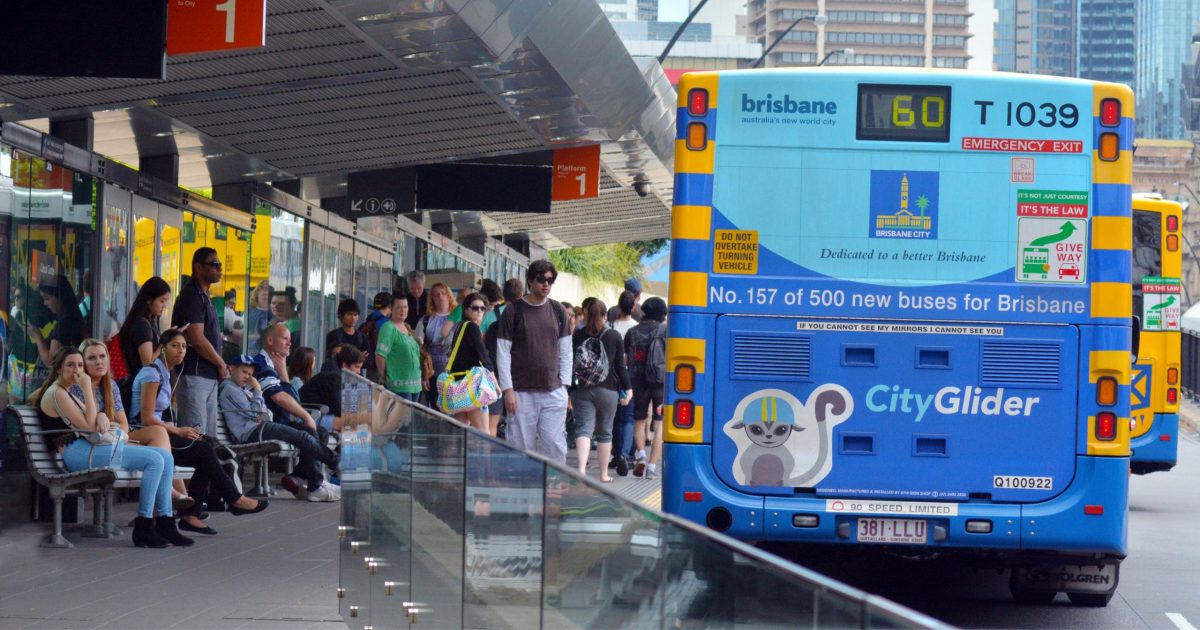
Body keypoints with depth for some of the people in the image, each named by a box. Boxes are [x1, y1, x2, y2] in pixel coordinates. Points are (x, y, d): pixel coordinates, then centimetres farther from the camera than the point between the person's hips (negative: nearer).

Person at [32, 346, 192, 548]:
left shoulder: (68, 392, 24)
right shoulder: (56, 393, -7)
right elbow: (89, 425, -13)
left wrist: (101, 416, 2)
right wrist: (87, 389, -12)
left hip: (92, 446, 11)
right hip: (79, 451, -11)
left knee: (166, 457, -1)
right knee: (154, 460, -23)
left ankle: (165, 522, -6)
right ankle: (143, 528, -22)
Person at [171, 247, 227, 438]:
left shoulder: (203, 296, 19)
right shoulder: (192, 296, -12)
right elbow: (197, 340, -19)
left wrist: (219, 366, 8)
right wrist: (221, 364, -6)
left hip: (209, 377, 10)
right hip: (194, 375, -10)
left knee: (210, 438, 9)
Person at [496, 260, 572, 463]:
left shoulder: (558, 311, 9)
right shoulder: (514, 311, -1)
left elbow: (566, 352, 14)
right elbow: (503, 353, -2)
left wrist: (564, 385, 6)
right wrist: (508, 390, -8)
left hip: (554, 393, 3)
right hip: (522, 393, -3)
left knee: (555, 446, -2)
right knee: (522, 448, -2)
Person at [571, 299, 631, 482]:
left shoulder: (578, 335, 1)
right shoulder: (615, 337, -1)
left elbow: (571, 363, 1)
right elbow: (620, 366, -1)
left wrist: (570, 390, 6)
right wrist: (627, 389, 8)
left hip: (582, 391, 0)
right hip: (608, 390, 0)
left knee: (583, 429, -5)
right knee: (605, 432, 12)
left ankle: (581, 468, -27)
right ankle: (604, 474, 18)